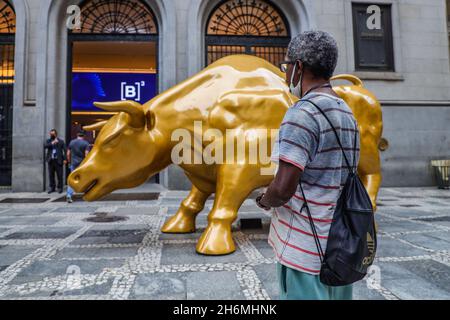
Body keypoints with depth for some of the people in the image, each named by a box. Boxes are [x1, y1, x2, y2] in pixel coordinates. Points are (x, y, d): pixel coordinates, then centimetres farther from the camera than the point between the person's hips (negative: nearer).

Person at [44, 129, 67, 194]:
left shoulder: (61, 141, 2)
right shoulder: (48, 141, 11)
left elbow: (65, 150, -2)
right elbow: (45, 146, -7)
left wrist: (65, 159, -10)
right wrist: (52, 143, -19)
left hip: (58, 160, -3)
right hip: (50, 160, 3)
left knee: (59, 175, -1)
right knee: (51, 175, 8)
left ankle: (60, 188, 9)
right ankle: (52, 187, 18)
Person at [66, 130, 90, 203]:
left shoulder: (71, 142, 7)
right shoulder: (85, 143, -5)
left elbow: (68, 154, 8)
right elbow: (86, 155, -12)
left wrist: (69, 162, 18)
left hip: (73, 164, 3)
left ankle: (69, 195, -10)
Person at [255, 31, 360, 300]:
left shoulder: (302, 113, -17)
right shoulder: (348, 114, 10)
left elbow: (283, 188, -25)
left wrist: (264, 200, -3)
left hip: (305, 249, -8)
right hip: (340, 243, 8)